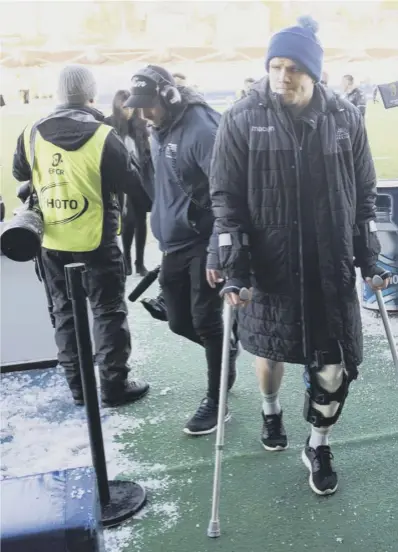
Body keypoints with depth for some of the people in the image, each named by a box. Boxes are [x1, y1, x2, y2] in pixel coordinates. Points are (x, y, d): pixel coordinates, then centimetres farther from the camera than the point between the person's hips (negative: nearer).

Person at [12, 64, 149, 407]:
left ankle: (78, 386, 22)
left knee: (65, 312, 14)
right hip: (97, 240, -4)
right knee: (108, 311, 7)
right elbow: (131, 184, -9)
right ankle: (115, 385, 12)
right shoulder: (102, 136, -16)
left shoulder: (32, 135, -2)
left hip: (53, 242, 4)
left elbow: (20, 174, 15)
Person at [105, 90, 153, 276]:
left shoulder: (140, 124, 7)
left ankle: (140, 262, 16)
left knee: (140, 220, 7)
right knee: (128, 220, 1)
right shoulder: (109, 125, -4)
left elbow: (148, 152, 9)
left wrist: (151, 177, 2)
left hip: (142, 179, 3)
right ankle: (127, 260, 17)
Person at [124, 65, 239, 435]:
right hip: (174, 244, 8)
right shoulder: (159, 132, 9)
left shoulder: (201, 129, -19)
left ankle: (216, 401, 16)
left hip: (204, 243, -8)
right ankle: (226, 347, 41)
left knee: (205, 320, 0)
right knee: (180, 321, 12)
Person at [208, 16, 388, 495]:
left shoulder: (344, 119, 0)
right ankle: (270, 412, 50)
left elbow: (364, 192, 8)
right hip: (268, 266, -1)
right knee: (270, 349, 17)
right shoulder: (241, 120, -8)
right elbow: (224, 197, -6)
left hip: (331, 268, 2)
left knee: (335, 366, 2)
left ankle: (318, 446, 29)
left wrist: (368, 254, 7)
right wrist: (233, 263, -12)